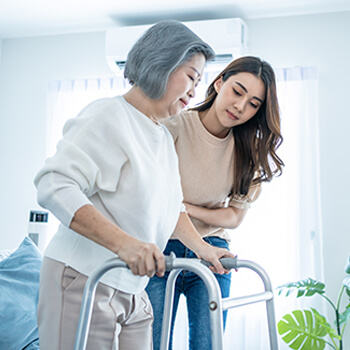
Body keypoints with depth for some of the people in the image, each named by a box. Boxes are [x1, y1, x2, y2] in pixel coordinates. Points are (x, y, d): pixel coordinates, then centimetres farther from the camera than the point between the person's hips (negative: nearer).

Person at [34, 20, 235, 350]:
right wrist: (123, 242, -33)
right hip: (83, 280, -8)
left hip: (133, 292, 8)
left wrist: (201, 247, 13)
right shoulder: (107, 116, -12)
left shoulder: (164, 138, 18)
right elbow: (54, 185, -24)